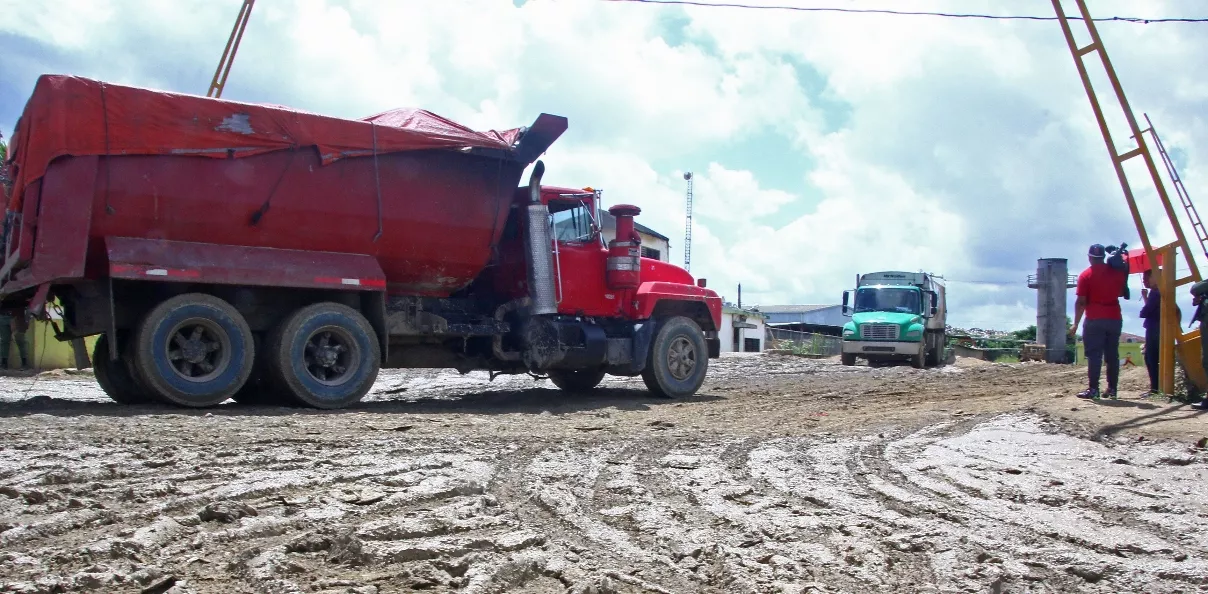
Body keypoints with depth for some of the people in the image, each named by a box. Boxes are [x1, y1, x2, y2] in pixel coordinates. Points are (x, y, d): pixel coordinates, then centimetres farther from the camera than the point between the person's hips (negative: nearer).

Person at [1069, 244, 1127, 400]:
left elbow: (1081, 301, -8)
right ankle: (1112, 389, 9)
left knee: (1094, 356, -4)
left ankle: (1093, 389, -8)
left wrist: (1076, 323, -5)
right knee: (1112, 355, 8)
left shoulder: (1086, 275, -5)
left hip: (1095, 320, -4)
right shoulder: (1117, 272, 6)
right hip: (1115, 319, 4)